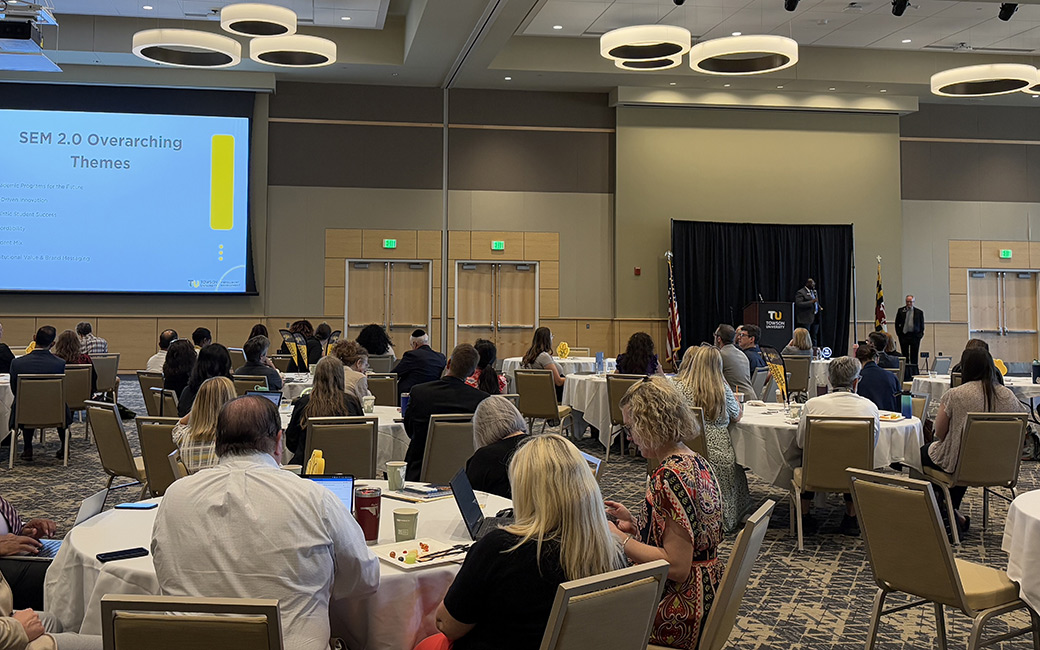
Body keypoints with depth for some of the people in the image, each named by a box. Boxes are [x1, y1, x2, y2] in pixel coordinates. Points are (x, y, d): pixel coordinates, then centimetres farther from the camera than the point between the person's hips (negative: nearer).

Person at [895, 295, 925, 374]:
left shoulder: (919, 312, 4)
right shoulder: (901, 311, 5)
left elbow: (922, 325, 8)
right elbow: (897, 323, 10)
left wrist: (920, 335, 0)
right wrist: (899, 333, 2)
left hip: (915, 336, -1)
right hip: (904, 335, 1)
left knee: (914, 356, 0)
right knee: (905, 356, 4)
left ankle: (914, 373, 3)